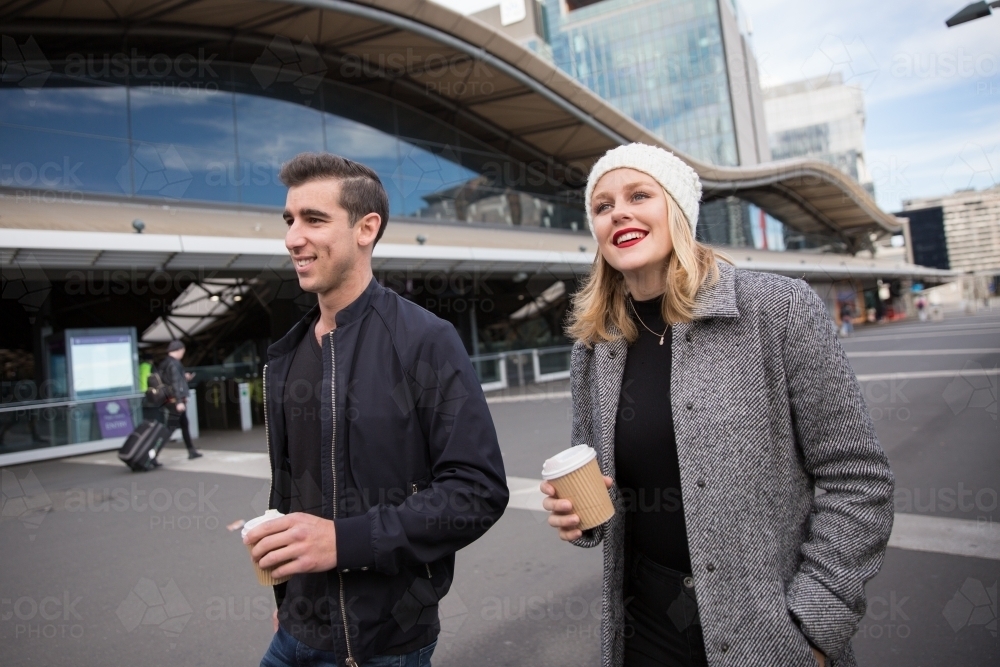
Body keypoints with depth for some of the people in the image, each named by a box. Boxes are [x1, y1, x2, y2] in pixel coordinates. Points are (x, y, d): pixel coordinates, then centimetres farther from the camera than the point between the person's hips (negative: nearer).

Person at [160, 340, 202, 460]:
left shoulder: (164, 364, 13)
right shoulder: (174, 364, -15)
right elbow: (175, 383, -22)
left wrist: (184, 378, 21)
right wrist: (179, 401, -25)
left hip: (170, 400, 10)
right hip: (176, 400, -10)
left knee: (184, 425, 18)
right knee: (170, 428, -9)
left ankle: (192, 451, 27)